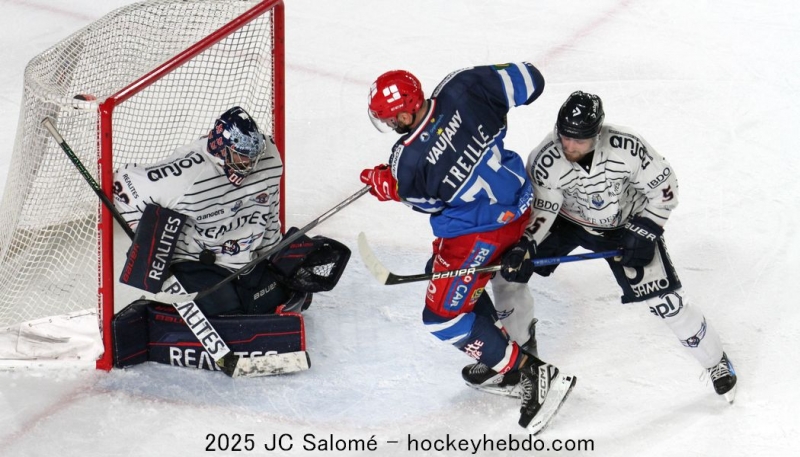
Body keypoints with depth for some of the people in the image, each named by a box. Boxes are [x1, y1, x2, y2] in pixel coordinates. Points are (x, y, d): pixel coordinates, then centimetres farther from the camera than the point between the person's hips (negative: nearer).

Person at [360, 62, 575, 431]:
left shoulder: (408, 163, -27)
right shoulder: (461, 90, -17)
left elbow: (427, 201, -5)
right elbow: (528, 81, -8)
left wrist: (384, 185, 12)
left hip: (480, 231, -8)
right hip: (517, 203, 8)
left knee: (443, 315, 4)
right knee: (441, 272, 28)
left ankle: (532, 374, 3)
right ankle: (504, 356, 37)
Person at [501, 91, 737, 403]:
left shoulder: (626, 147, -33)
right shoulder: (545, 160, -29)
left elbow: (664, 186, -18)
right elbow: (540, 209, -19)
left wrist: (644, 232, -20)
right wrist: (524, 245, -35)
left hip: (625, 224, -2)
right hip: (567, 221, 2)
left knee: (664, 300, -8)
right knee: (510, 273, -7)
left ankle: (715, 361, 15)